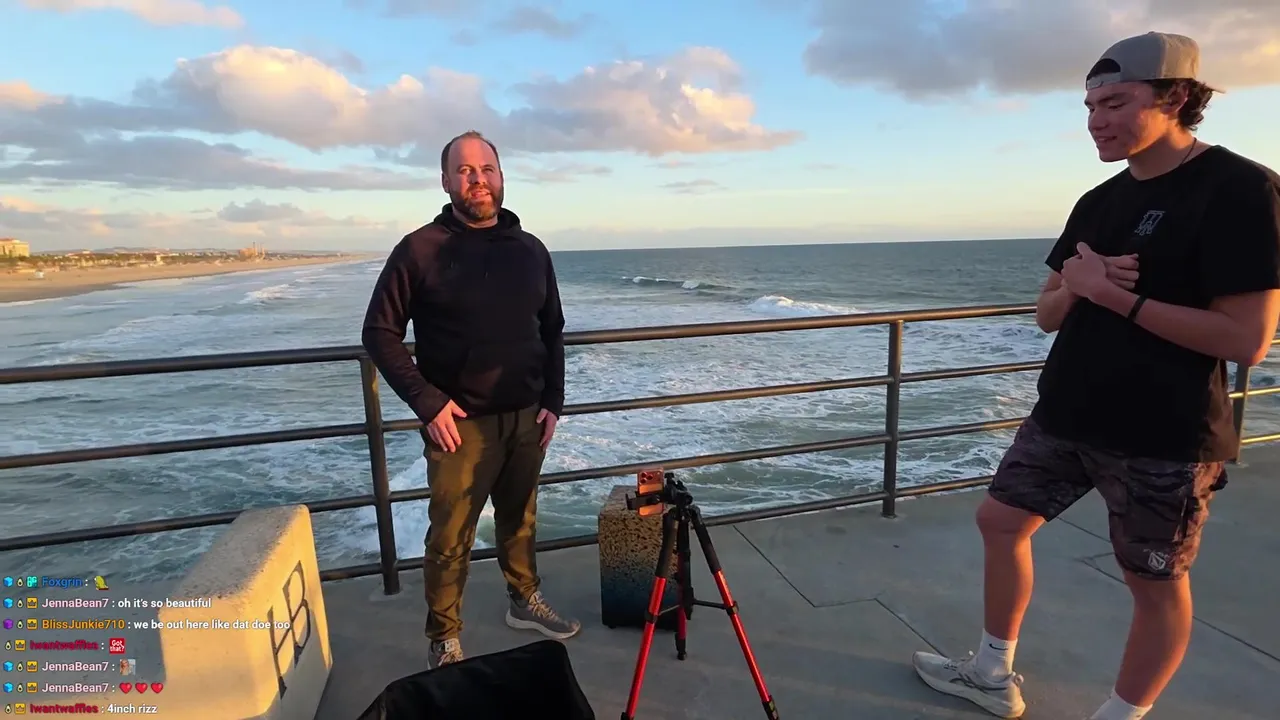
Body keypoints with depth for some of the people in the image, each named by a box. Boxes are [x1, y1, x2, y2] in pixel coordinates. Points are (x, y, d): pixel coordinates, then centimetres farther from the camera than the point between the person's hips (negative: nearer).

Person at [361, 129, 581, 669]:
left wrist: (553, 400, 5)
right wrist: (427, 403, -13)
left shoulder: (530, 249, 6)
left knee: (520, 519, 19)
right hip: (460, 423, -4)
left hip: (526, 418, 4)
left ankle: (525, 602, 39)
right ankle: (445, 640, 24)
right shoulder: (420, 249, -7)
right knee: (450, 539, 5)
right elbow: (379, 332, -6)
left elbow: (552, 330, 13)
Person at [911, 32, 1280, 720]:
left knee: (1155, 582, 8)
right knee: (1000, 520, 12)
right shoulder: (1099, 202, 9)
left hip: (1163, 438, -7)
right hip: (1062, 417, 8)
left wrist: (1119, 297, -17)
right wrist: (1076, 284, -10)